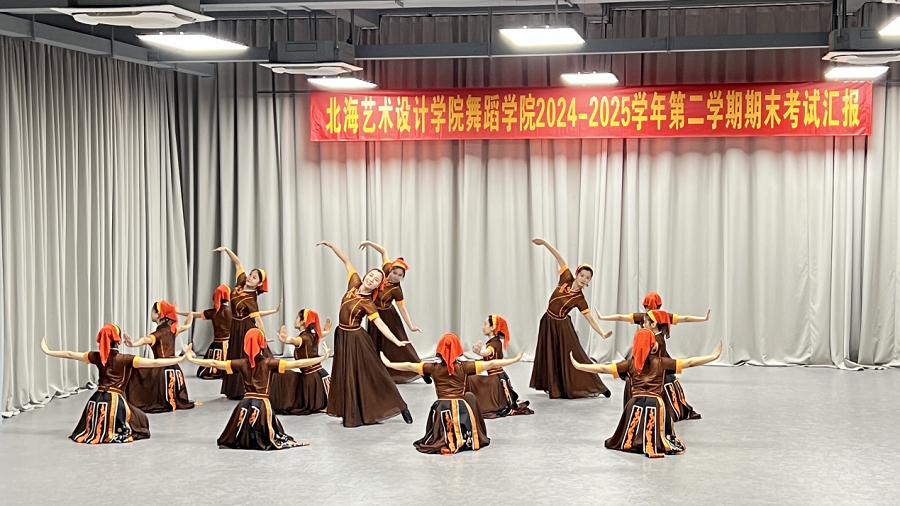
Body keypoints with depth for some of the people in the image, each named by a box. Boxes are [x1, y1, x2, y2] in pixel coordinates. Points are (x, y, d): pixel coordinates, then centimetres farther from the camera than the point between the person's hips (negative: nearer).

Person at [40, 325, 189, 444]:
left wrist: (48, 351, 30)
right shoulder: (126, 359, -7)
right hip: (116, 401, -5)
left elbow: (70, 354, 16)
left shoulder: (97, 357, 6)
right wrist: (182, 359, -17)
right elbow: (154, 363, -15)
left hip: (97, 400, 5)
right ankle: (116, 434, -7)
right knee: (141, 420, 16)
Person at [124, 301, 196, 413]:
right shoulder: (172, 329, 8)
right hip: (174, 367, 8)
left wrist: (133, 344, -57)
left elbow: (146, 340, -38)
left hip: (164, 369, -8)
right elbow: (187, 325, 28)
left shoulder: (160, 333, -15)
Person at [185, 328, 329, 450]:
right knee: (269, 441, 7)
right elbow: (296, 364, -12)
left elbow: (214, 364, 8)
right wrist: (322, 358, -13)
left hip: (245, 404, 3)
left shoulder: (241, 363, 3)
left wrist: (191, 359, 20)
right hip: (262, 404, -3)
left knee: (236, 439, 21)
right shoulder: (269, 363, -6)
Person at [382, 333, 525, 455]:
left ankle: (444, 442, -12)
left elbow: (409, 366, 6)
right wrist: (515, 360, 2)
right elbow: (491, 364, -3)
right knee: (470, 397, 33)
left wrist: (388, 364, 19)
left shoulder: (434, 368, 0)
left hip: (441, 408, 0)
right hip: (461, 408, 0)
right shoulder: (464, 367, -3)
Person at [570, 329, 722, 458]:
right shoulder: (661, 362, 0)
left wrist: (578, 366, 12)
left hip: (635, 404, 2)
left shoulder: (631, 364, 5)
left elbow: (603, 368, 4)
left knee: (628, 441, 21)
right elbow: (689, 362, -2)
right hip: (655, 404, -2)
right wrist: (713, 356, 3)